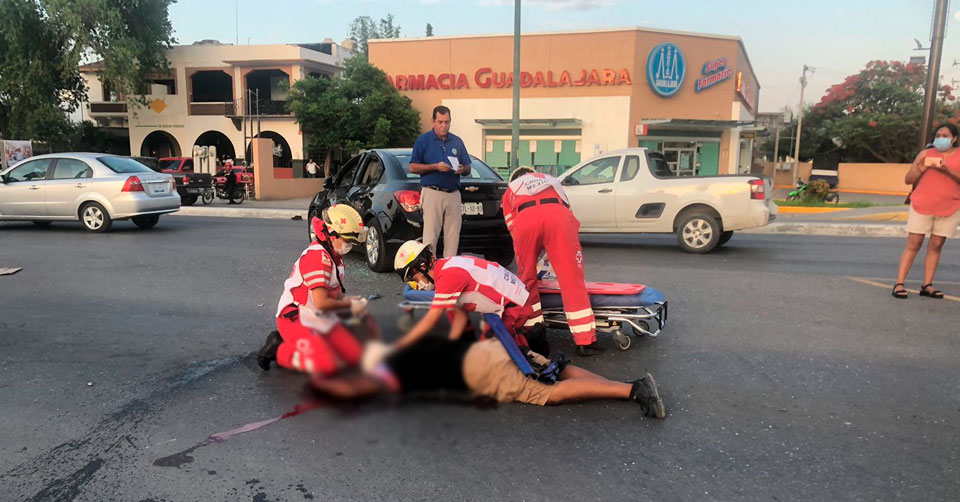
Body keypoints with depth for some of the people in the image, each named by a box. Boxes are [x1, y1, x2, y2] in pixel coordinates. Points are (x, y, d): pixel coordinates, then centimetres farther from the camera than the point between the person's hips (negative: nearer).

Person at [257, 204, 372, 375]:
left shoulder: (335, 255, 11)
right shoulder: (317, 257, -21)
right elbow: (321, 302, -25)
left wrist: (346, 299, -3)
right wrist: (350, 305, -10)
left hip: (322, 319, 10)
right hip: (295, 319, -9)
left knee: (355, 356, -3)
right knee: (326, 365, -25)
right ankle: (279, 350, -1)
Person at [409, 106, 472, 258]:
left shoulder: (457, 141, 16)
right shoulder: (423, 140, 4)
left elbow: (468, 168, 19)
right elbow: (413, 167, -1)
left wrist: (462, 169, -5)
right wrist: (436, 167, -12)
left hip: (453, 194, 4)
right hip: (432, 193, -4)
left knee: (453, 236, 4)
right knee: (430, 236, -7)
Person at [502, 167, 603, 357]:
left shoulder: (510, 189, 39)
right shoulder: (551, 180, 45)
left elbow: (512, 228, 32)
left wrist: (530, 257, 42)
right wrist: (556, 254, 54)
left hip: (525, 219, 0)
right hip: (558, 216, 1)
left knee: (526, 277, 18)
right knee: (572, 279, 1)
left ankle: (532, 328, 16)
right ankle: (585, 341, 0)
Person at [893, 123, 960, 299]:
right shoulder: (925, 154, 8)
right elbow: (908, 179, 5)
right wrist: (922, 168, -11)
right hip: (922, 206, 0)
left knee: (936, 245, 1)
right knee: (913, 244, -5)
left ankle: (927, 285, 4)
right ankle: (899, 284, -8)